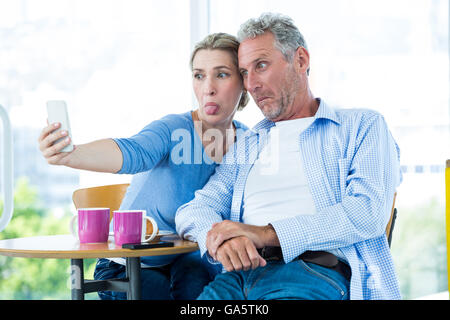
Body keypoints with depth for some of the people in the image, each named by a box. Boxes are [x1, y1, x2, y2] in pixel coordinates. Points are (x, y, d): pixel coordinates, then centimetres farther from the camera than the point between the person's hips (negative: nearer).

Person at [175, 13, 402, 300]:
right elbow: (193, 210, 18)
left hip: (317, 269, -4)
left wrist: (268, 233, -13)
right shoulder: (247, 145, 29)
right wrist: (219, 239, -9)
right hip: (242, 273, 4)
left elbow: (368, 212, -4)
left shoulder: (362, 126, 13)